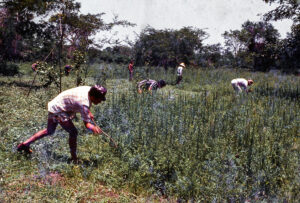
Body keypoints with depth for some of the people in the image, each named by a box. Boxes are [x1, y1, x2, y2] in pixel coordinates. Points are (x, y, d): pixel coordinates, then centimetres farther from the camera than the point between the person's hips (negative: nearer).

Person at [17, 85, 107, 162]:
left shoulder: (89, 89, -7)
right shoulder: (84, 103, -32)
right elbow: (86, 122, -32)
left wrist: (88, 112, 8)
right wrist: (93, 128, -48)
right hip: (58, 110, -10)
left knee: (49, 131, 25)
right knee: (73, 132, -12)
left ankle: (25, 144, 36)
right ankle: (74, 159, -1)